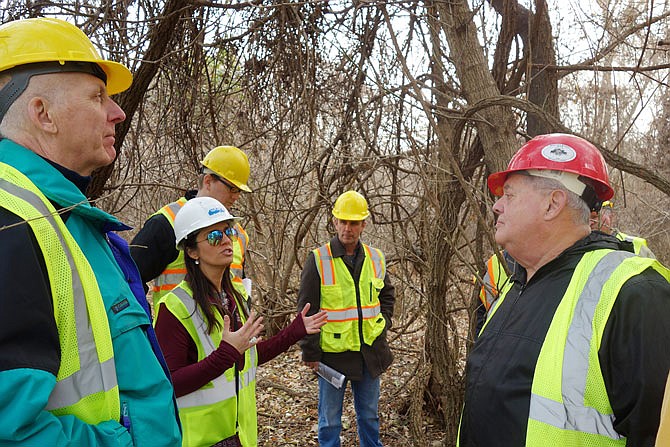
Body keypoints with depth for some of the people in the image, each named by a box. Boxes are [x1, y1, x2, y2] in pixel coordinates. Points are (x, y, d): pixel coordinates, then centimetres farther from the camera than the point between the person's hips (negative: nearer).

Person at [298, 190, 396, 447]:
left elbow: (387, 295, 19)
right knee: (330, 420, 11)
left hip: (370, 351, 4)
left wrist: (383, 324, 5)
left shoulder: (376, 258, 3)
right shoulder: (318, 259, -11)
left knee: (369, 416, 20)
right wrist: (310, 352, -8)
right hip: (333, 353, -4)